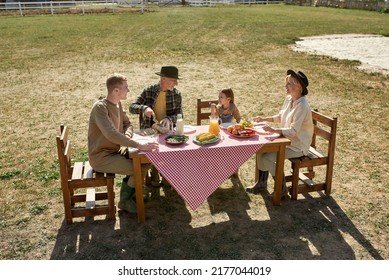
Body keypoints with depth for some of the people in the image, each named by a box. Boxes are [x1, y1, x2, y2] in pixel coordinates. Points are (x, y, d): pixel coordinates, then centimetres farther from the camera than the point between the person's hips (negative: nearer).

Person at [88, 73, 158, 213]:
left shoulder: (117, 104, 5)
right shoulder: (100, 107, -23)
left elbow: (127, 123, 15)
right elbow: (111, 134, -36)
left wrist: (127, 136, -10)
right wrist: (139, 145, -39)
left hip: (115, 151, 9)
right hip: (101, 157, -9)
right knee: (140, 169, -19)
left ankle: (131, 192, 16)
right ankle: (125, 201, 4)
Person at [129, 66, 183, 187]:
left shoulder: (176, 94, 2)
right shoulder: (148, 91, -3)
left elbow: (179, 115, 3)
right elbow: (132, 107, -4)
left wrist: (169, 119, -18)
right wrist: (144, 108, -25)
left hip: (168, 130, 2)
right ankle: (155, 174, -2)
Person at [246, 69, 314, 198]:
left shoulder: (302, 106, -25)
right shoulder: (289, 99, 2)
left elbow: (293, 131, -29)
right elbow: (280, 117, 17)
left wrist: (274, 130, -36)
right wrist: (264, 119, 4)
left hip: (298, 146, -9)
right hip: (287, 140, 9)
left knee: (268, 158, -19)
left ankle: (282, 189, 0)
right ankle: (261, 183, 15)